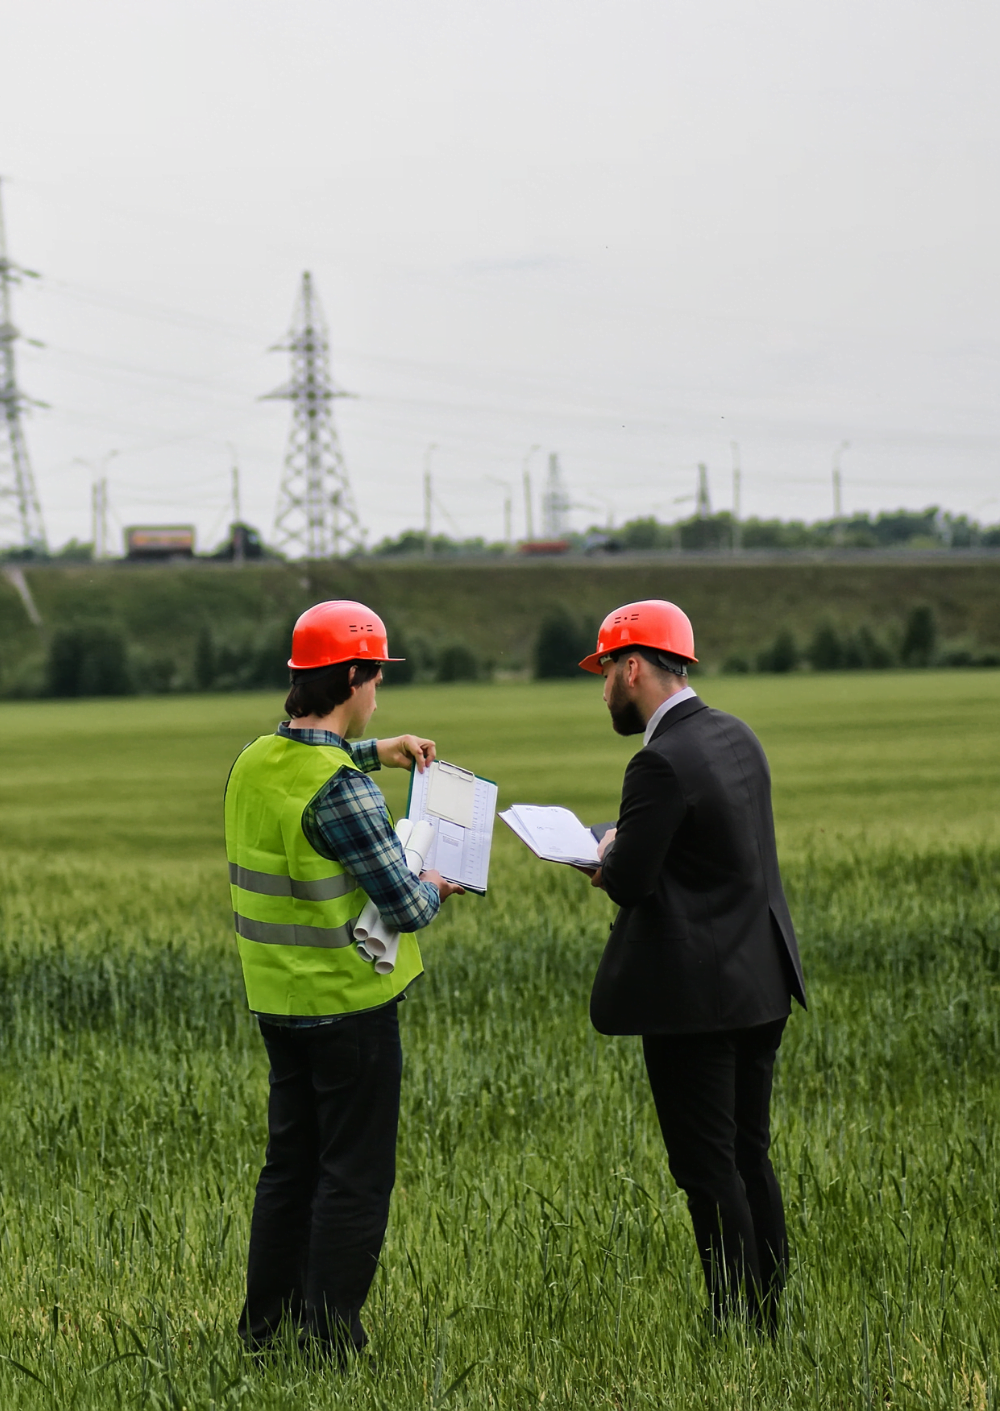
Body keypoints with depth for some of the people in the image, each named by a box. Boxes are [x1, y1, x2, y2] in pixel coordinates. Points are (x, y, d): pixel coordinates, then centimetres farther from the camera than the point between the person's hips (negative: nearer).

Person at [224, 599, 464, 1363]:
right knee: (355, 1179, 1)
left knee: (290, 1165, 17)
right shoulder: (340, 790, -23)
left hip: (280, 1002, 8)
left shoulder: (254, 763, 3)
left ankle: (266, 1326, 23)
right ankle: (331, 1344, 3)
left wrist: (375, 751, 27)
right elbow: (404, 906, -19)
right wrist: (434, 889, 2)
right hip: (351, 1004, -8)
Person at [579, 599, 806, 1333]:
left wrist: (608, 854, 2)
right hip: (762, 980, 9)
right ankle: (767, 1315, 20)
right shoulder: (738, 737, 8)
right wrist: (628, 854, 10)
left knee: (708, 1168, -1)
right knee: (750, 1157, 15)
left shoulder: (662, 763, -19)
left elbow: (627, 882, -20)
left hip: (695, 995, -9)